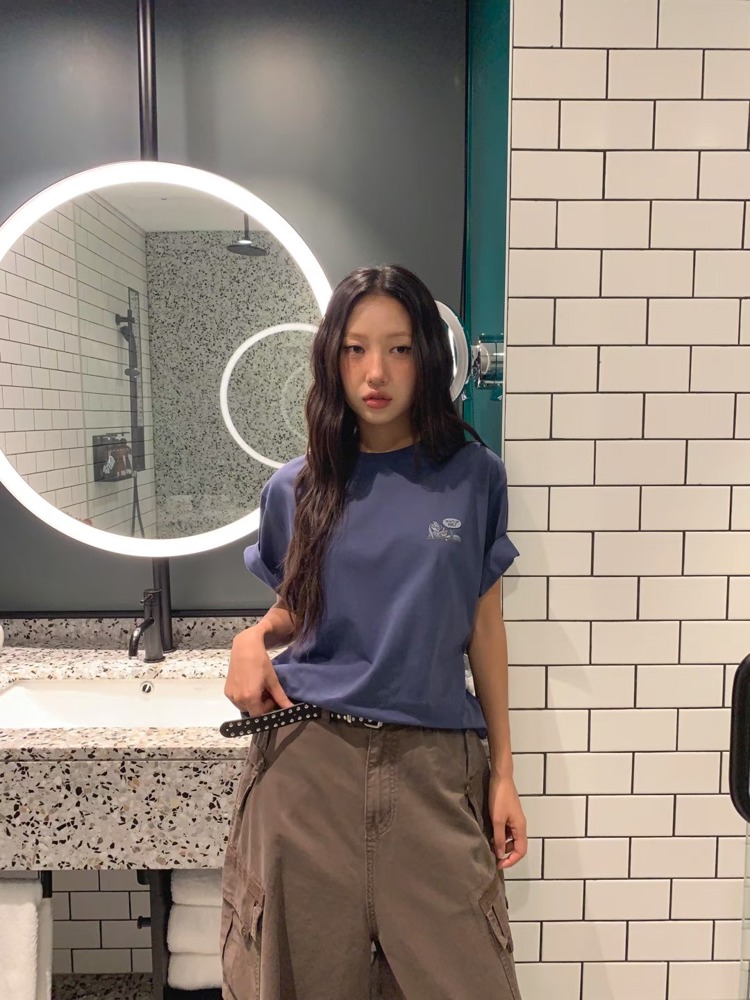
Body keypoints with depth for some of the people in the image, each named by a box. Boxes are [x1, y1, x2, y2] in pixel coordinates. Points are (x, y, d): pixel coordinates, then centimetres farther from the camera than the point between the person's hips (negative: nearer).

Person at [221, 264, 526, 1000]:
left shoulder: (472, 475, -1)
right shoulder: (297, 488, 2)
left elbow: (484, 624, 4)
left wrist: (503, 772, 4)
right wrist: (252, 640, -8)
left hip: (433, 763, 0)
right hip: (308, 754, 1)